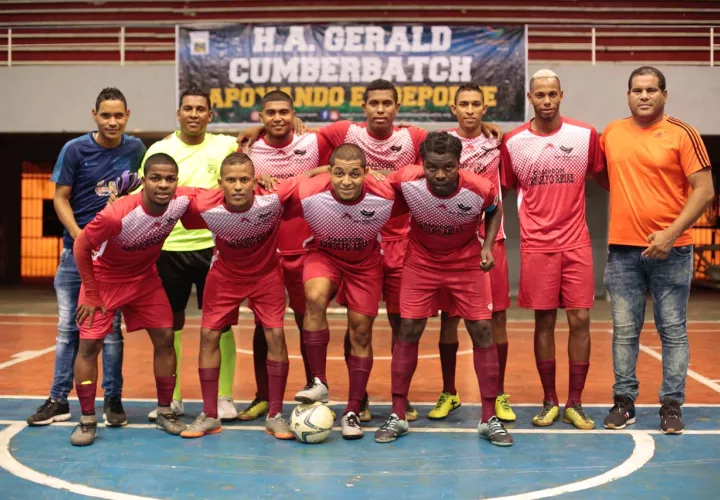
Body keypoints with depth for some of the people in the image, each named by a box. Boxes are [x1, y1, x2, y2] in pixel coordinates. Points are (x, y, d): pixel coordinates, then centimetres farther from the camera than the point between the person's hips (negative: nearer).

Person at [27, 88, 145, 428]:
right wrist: (80, 237, -15)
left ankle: (113, 400, 12)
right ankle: (58, 400, 14)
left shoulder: (135, 149, 1)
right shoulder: (75, 150, -4)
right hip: (76, 250, 0)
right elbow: (60, 198, -3)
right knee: (68, 327, 6)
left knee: (111, 327, 4)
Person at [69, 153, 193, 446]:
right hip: (105, 278, -4)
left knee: (165, 338, 0)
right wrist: (91, 295, -16)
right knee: (89, 344, -7)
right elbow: (80, 247, -22)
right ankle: (87, 420, 6)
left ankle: (165, 412, 15)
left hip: (145, 277, 4)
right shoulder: (117, 214, -36)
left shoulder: (182, 201, -25)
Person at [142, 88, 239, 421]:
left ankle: (223, 398, 13)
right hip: (169, 248, 1)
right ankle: (171, 398, 21)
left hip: (213, 246, -1)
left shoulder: (225, 146, 3)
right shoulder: (159, 151, 4)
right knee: (170, 324, 8)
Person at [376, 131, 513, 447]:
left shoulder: (480, 189, -26)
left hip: (467, 263, 0)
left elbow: (495, 211, -2)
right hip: (421, 262, 0)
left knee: (482, 332, -4)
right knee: (408, 331, -3)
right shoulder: (407, 181, -27)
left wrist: (487, 246, -13)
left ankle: (489, 419, 7)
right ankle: (397, 416, 8)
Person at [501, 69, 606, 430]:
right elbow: (505, 190, 10)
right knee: (544, 321, 4)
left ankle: (575, 404, 11)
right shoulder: (513, 142, 1)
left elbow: (602, 177, 12)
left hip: (576, 243, 0)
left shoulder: (585, 135, 0)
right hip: (536, 245, 0)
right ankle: (549, 402, 17)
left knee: (580, 320, -1)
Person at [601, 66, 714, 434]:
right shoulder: (611, 133, 8)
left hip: (670, 249, -3)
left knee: (673, 330, 3)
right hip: (622, 250, 3)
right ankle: (624, 401, 17)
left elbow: (704, 190, -8)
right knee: (624, 330, 7)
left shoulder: (681, 134, -4)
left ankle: (672, 405, 12)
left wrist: (672, 233, -15)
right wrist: (624, 206, 11)